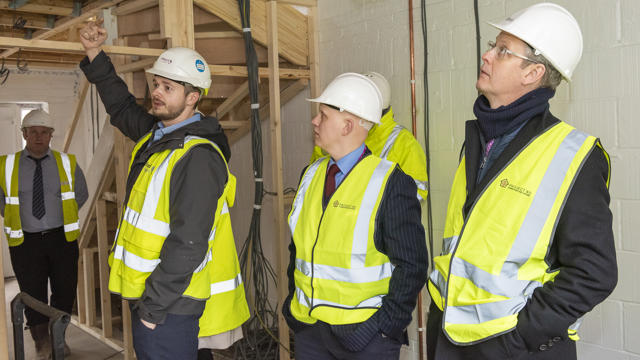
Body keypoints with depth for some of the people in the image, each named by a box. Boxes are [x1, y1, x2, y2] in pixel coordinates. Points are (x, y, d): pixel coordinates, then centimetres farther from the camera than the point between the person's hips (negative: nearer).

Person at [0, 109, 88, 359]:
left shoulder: (68, 163, 1)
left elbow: (81, 195, 14)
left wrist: (59, 216, 9)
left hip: (62, 238, 1)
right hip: (25, 242, -1)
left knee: (65, 291, 9)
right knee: (33, 294, 6)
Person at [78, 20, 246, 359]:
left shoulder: (198, 157, -23)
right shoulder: (156, 134, 6)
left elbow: (188, 245, -26)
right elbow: (122, 107, 27)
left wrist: (153, 307, -21)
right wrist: (94, 53, 20)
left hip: (170, 304, -9)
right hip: (146, 294, 9)